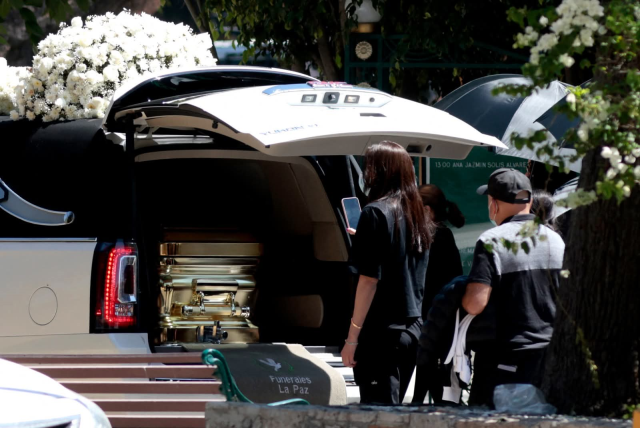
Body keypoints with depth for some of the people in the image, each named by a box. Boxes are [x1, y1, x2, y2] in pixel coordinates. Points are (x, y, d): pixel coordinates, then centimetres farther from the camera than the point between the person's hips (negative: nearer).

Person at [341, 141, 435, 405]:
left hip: (381, 333, -8)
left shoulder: (376, 213, -11)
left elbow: (369, 279, -15)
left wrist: (352, 337, -13)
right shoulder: (419, 217, 11)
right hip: (412, 328, 8)